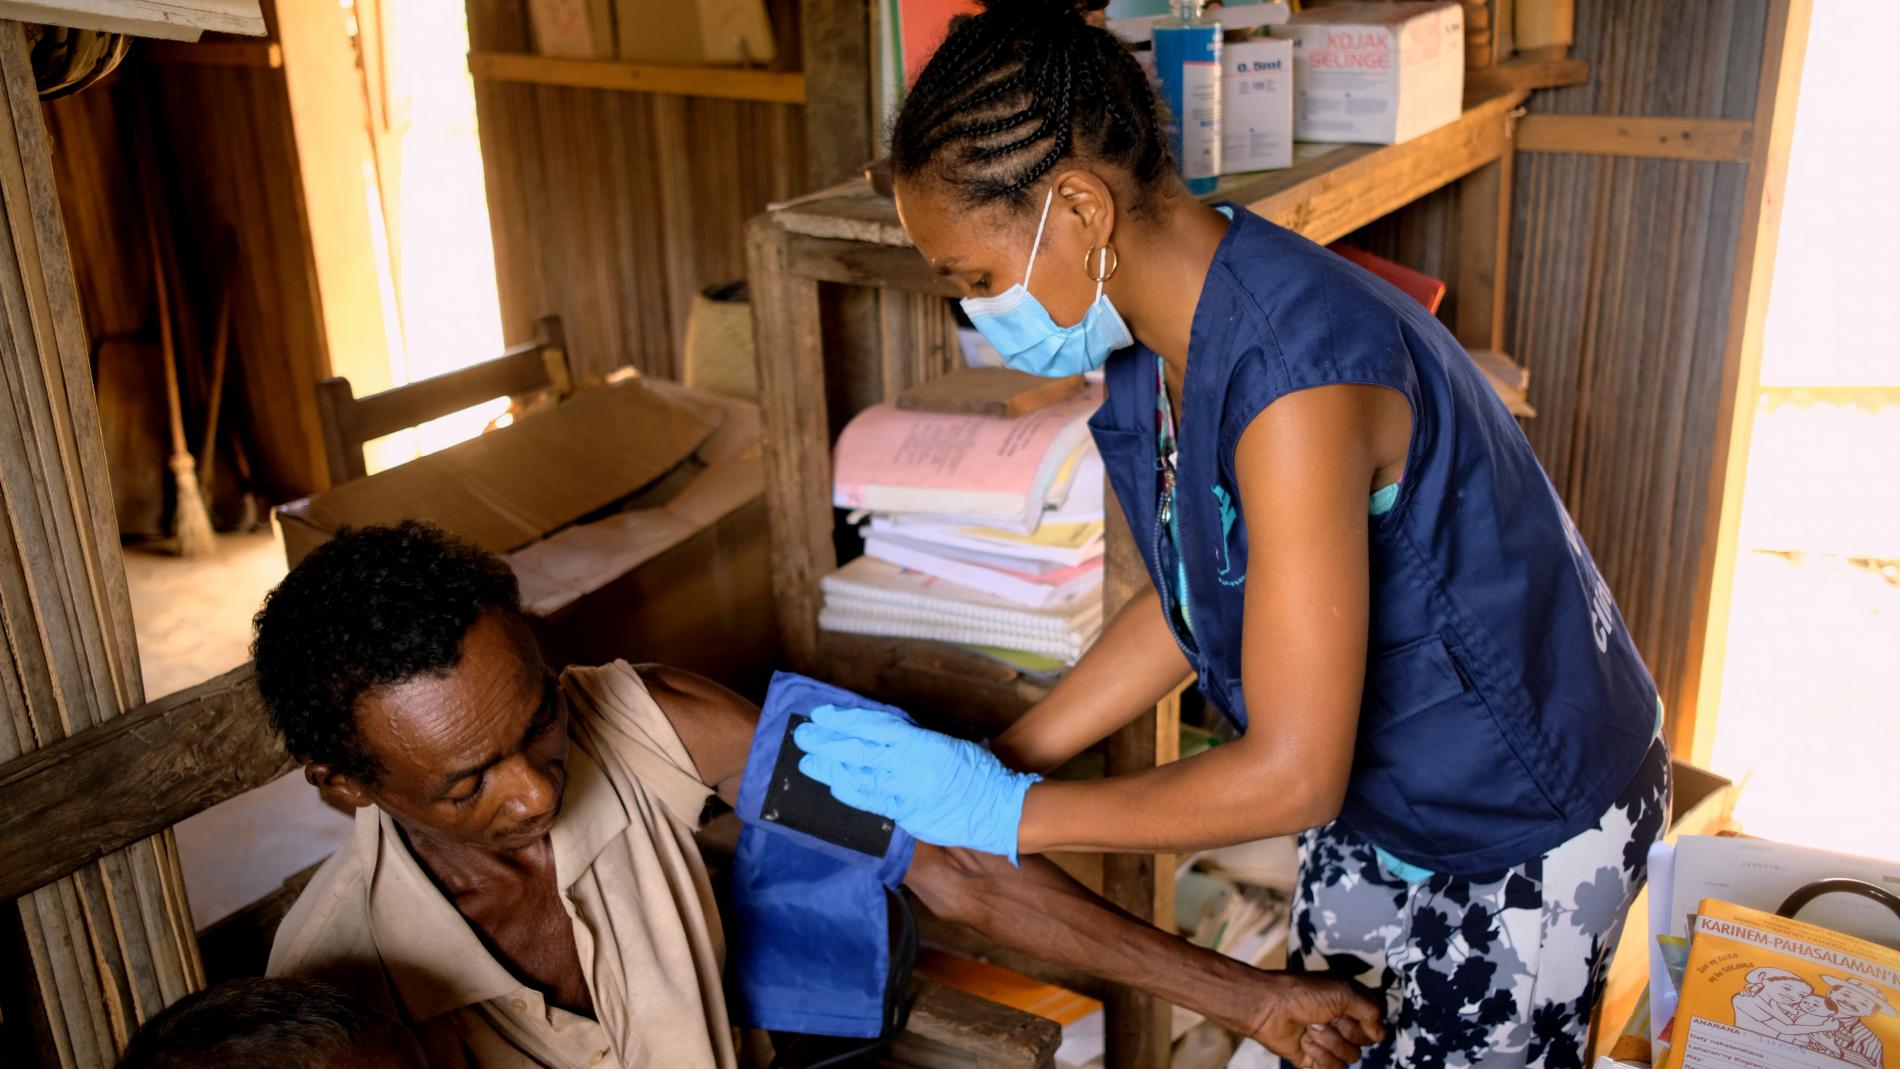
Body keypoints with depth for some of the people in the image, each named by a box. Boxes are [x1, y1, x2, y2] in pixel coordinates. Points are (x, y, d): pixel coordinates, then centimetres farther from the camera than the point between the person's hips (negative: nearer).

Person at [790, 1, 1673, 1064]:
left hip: (1532, 828, -8)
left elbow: (1292, 776, -32)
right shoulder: (1173, 321, -9)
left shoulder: (1295, 379, -37)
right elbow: (1191, 605, 2)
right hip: (1375, 788, 8)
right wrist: (986, 764, -3)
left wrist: (1009, 810, -24)